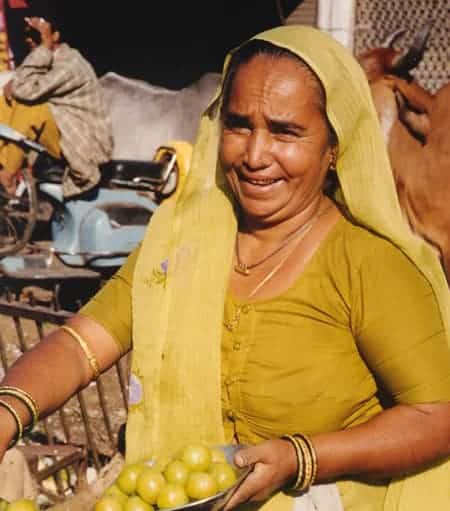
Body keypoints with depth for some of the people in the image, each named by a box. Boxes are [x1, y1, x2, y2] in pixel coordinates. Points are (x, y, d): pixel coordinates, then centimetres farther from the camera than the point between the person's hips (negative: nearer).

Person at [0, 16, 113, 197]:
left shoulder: (69, 64, -23)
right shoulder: (52, 57, 6)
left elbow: (27, 91, -31)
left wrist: (44, 46, -27)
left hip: (84, 141, -9)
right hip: (64, 125, 10)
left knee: (28, 107, -27)